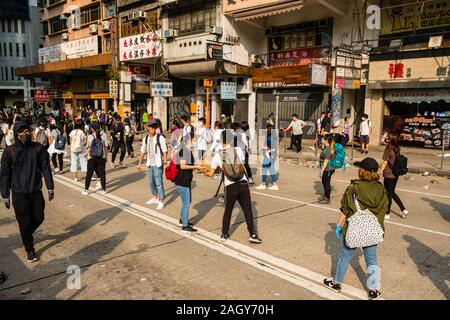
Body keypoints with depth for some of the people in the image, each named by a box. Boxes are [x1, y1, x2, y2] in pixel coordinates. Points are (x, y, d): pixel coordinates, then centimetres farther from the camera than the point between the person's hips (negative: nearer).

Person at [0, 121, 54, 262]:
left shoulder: (38, 148, -5)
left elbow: (45, 168, 0)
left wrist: (50, 187, -1)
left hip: (36, 191, 2)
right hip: (19, 194, -2)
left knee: (38, 218, 12)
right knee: (24, 222, 6)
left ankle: (27, 235, 43)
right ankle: (29, 249, 24)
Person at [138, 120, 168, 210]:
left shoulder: (160, 138, -10)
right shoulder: (145, 139, 6)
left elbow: (164, 151, -11)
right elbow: (143, 152, 14)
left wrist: (165, 162, -16)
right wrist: (139, 163, 14)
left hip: (158, 164, -6)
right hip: (149, 164, 6)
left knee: (158, 182, -6)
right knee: (151, 182, 16)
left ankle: (161, 201, 2)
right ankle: (155, 198, 34)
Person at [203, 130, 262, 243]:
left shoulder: (217, 156, -4)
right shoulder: (239, 150, -4)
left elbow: (210, 174, 6)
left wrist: (204, 171, 27)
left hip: (230, 187, 0)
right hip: (243, 184, 0)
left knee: (227, 211, 16)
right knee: (248, 210, 7)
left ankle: (224, 234, 27)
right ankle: (252, 235, 11)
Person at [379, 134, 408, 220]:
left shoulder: (388, 150, -16)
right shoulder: (397, 150, 3)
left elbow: (385, 163, -15)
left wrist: (380, 172, -8)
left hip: (388, 175, -7)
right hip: (396, 175, 7)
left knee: (388, 194, 4)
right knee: (392, 193, 21)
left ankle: (387, 214, 16)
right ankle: (403, 210, 21)